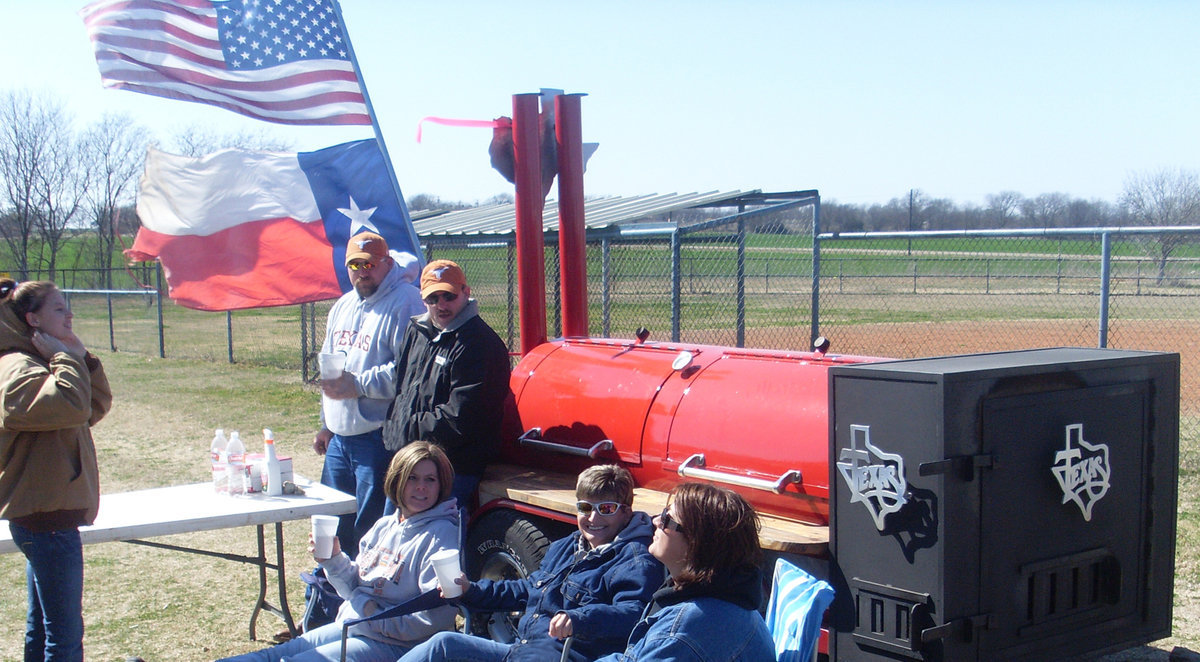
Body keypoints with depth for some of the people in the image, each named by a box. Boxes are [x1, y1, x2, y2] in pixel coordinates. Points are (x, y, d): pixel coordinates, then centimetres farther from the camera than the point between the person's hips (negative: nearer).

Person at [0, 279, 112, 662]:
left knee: (42, 628, 18)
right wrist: (66, 358, -16)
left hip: (43, 513, 11)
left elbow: (97, 406, 14)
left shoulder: (40, 363, 16)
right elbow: (73, 406, -31)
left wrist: (83, 358, 3)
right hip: (47, 517, -11)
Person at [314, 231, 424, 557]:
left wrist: (358, 385, -19)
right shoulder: (342, 307, 18)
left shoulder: (404, 302, -11)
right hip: (340, 436, 9)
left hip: (379, 436, -9)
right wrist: (326, 423, 25)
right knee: (334, 521, 17)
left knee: (371, 527, -4)